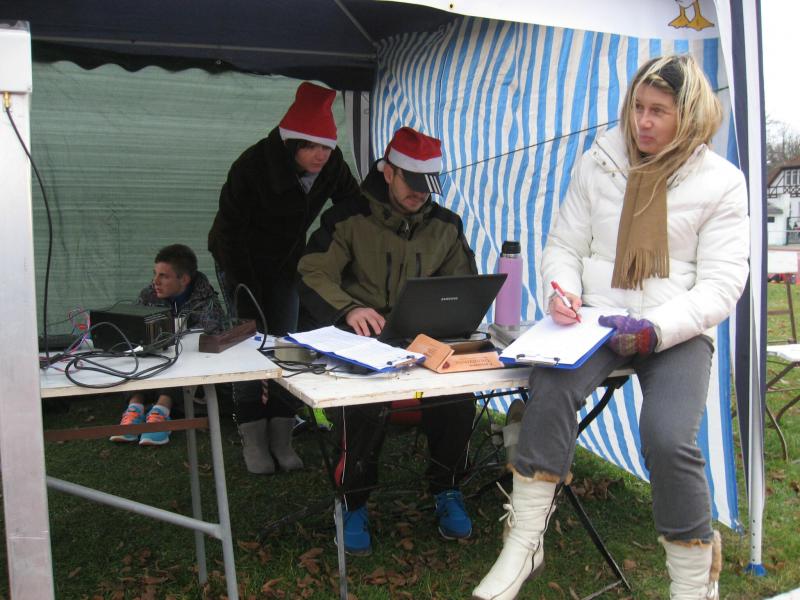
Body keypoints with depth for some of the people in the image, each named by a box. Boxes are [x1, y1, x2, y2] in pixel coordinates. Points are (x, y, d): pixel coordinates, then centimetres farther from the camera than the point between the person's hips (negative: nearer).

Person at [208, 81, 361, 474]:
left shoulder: (331, 164, -18)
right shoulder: (252, 166, -29)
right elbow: (230, 233, -24)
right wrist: (246, 295, -26)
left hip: (284, 263, 4)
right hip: (240, 261, -4)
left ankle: (281, 438, 8)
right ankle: (252, 440, 2)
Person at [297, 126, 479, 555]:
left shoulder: (446, 226, 12)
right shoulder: (349, 218, 0)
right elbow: (313, 274, -8)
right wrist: (349, 309, -29)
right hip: (362, 343, -3)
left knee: (460, 397, -24)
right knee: (365, 401, -33)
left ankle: (446, 492, 3)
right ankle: (354, 504, -8)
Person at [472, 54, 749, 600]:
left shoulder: (721, 182, 2)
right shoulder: (598, 164, 9)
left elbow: (722, 284, -4)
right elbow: (563, 245, 12)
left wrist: (655, 329, -20)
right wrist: (562, 290, -11)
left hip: (679, 331, -1)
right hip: (597, 318, 2)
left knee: (668, 438, -27)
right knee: (552, 388, -31)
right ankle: (523, 545, -20)